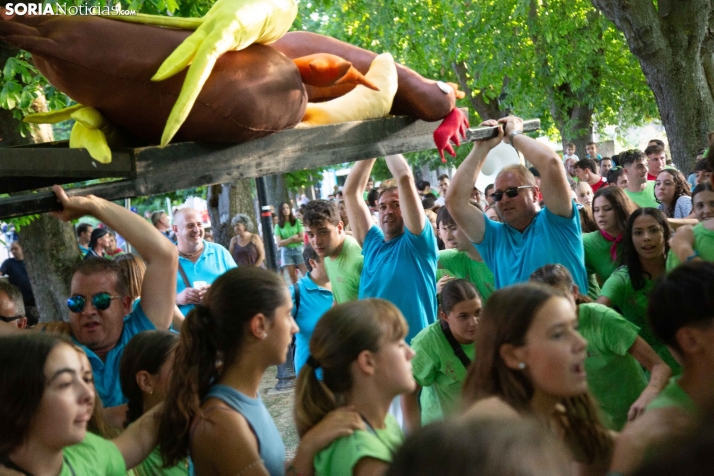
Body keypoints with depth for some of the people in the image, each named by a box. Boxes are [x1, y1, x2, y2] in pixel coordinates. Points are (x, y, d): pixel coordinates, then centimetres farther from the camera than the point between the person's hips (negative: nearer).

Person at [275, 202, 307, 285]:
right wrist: (292, 238, -13)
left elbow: (302, 238, -5)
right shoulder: (278, 226, 3)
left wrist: (287, 241, -8)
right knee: (293, 278, 4)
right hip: (286, 252, 1)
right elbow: (279, 243, -3)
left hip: (298, 250, -1)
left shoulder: (297, 222, 2)